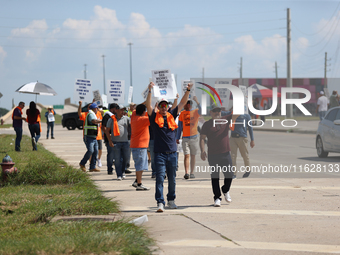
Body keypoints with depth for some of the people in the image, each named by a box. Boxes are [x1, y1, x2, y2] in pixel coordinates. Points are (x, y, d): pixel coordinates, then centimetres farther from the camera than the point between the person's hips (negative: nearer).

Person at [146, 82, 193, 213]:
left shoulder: (172, 115, 11)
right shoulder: (154, 117, 3)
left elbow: (182, 103, 12)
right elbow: (148, 105, -10)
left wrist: (188, 90, 3)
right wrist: (150, 91, -21)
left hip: (172, 153, 4)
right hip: (160, 153, -4)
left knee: (172, 179, 11)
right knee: (160, 178, -9)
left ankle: (171, 200, 26)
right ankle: (160, 202, -11)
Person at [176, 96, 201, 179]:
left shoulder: (196, 112, 1)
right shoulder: (182, 113, 9)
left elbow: (201, 110, -23)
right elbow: (179, 127, 13)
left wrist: (196, 101, -30)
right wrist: (177, 138, 10)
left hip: (194, 137, -1)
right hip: (185, 138, 1)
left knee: (193, 155, 8)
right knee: (187, 155, -8)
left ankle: (192, 173, 16)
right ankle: (186, 173, -15)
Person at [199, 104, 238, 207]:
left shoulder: (225, 119, 7)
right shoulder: (207, 124, 2)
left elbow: (236, 114, -1)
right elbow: (202, 138, -1)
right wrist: (202, 150, -14)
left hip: (226, 153, 2)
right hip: (213, 155, -2)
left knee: (229, 175, 4)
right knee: (215, 177, 0)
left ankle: (225, 191, 32)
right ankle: (217, 198, 8)